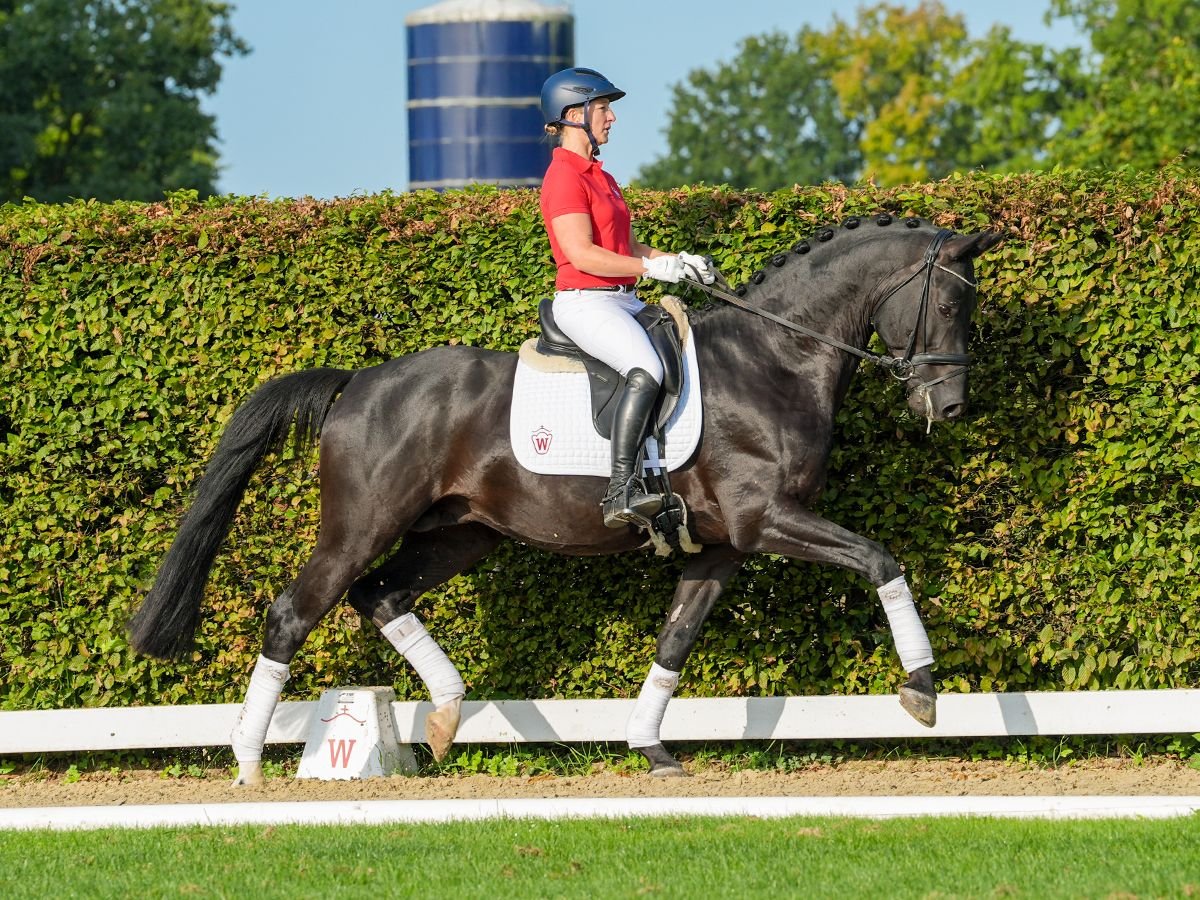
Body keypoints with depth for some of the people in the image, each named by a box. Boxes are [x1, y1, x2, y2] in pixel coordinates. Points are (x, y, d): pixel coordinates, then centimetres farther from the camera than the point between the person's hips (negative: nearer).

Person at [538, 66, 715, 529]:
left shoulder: (601, 178, 21)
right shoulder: (564, 177, -10)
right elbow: (581, 253, -20)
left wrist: (679, 261, 7)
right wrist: (654, 267, -18)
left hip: (623, 301, 10)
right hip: (585, 301, -10)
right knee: (646, 370, -32)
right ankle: (621, 491, -39)